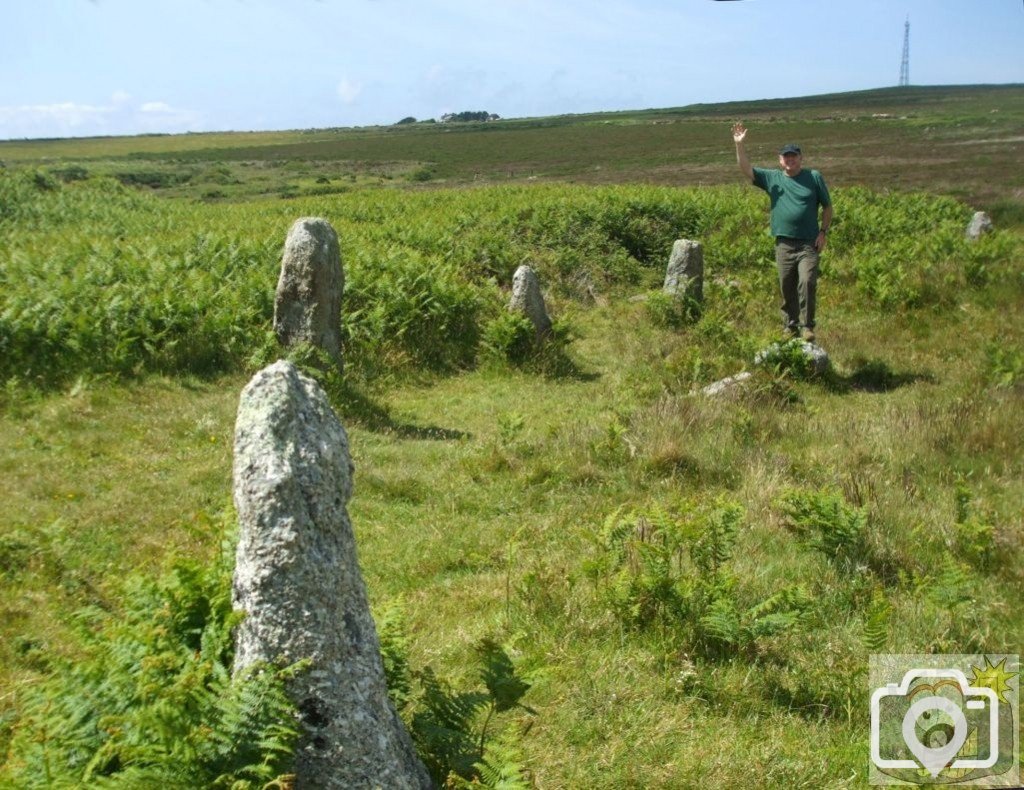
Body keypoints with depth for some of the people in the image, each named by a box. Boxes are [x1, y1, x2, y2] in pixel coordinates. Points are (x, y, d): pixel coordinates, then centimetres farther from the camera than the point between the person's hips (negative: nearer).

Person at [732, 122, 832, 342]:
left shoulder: (814, 177, 5)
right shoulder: (772, 178, 9)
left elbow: (827, 207, 10)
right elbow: (746, 169, 2)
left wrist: (823, 232, -1)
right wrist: (739, 145, -10)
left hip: (809, 244, -2)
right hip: (784, 244, 3)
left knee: (807, 283, -16)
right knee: (787, 288, 7)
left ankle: (807, 326, -10)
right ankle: (790, 326, 19)